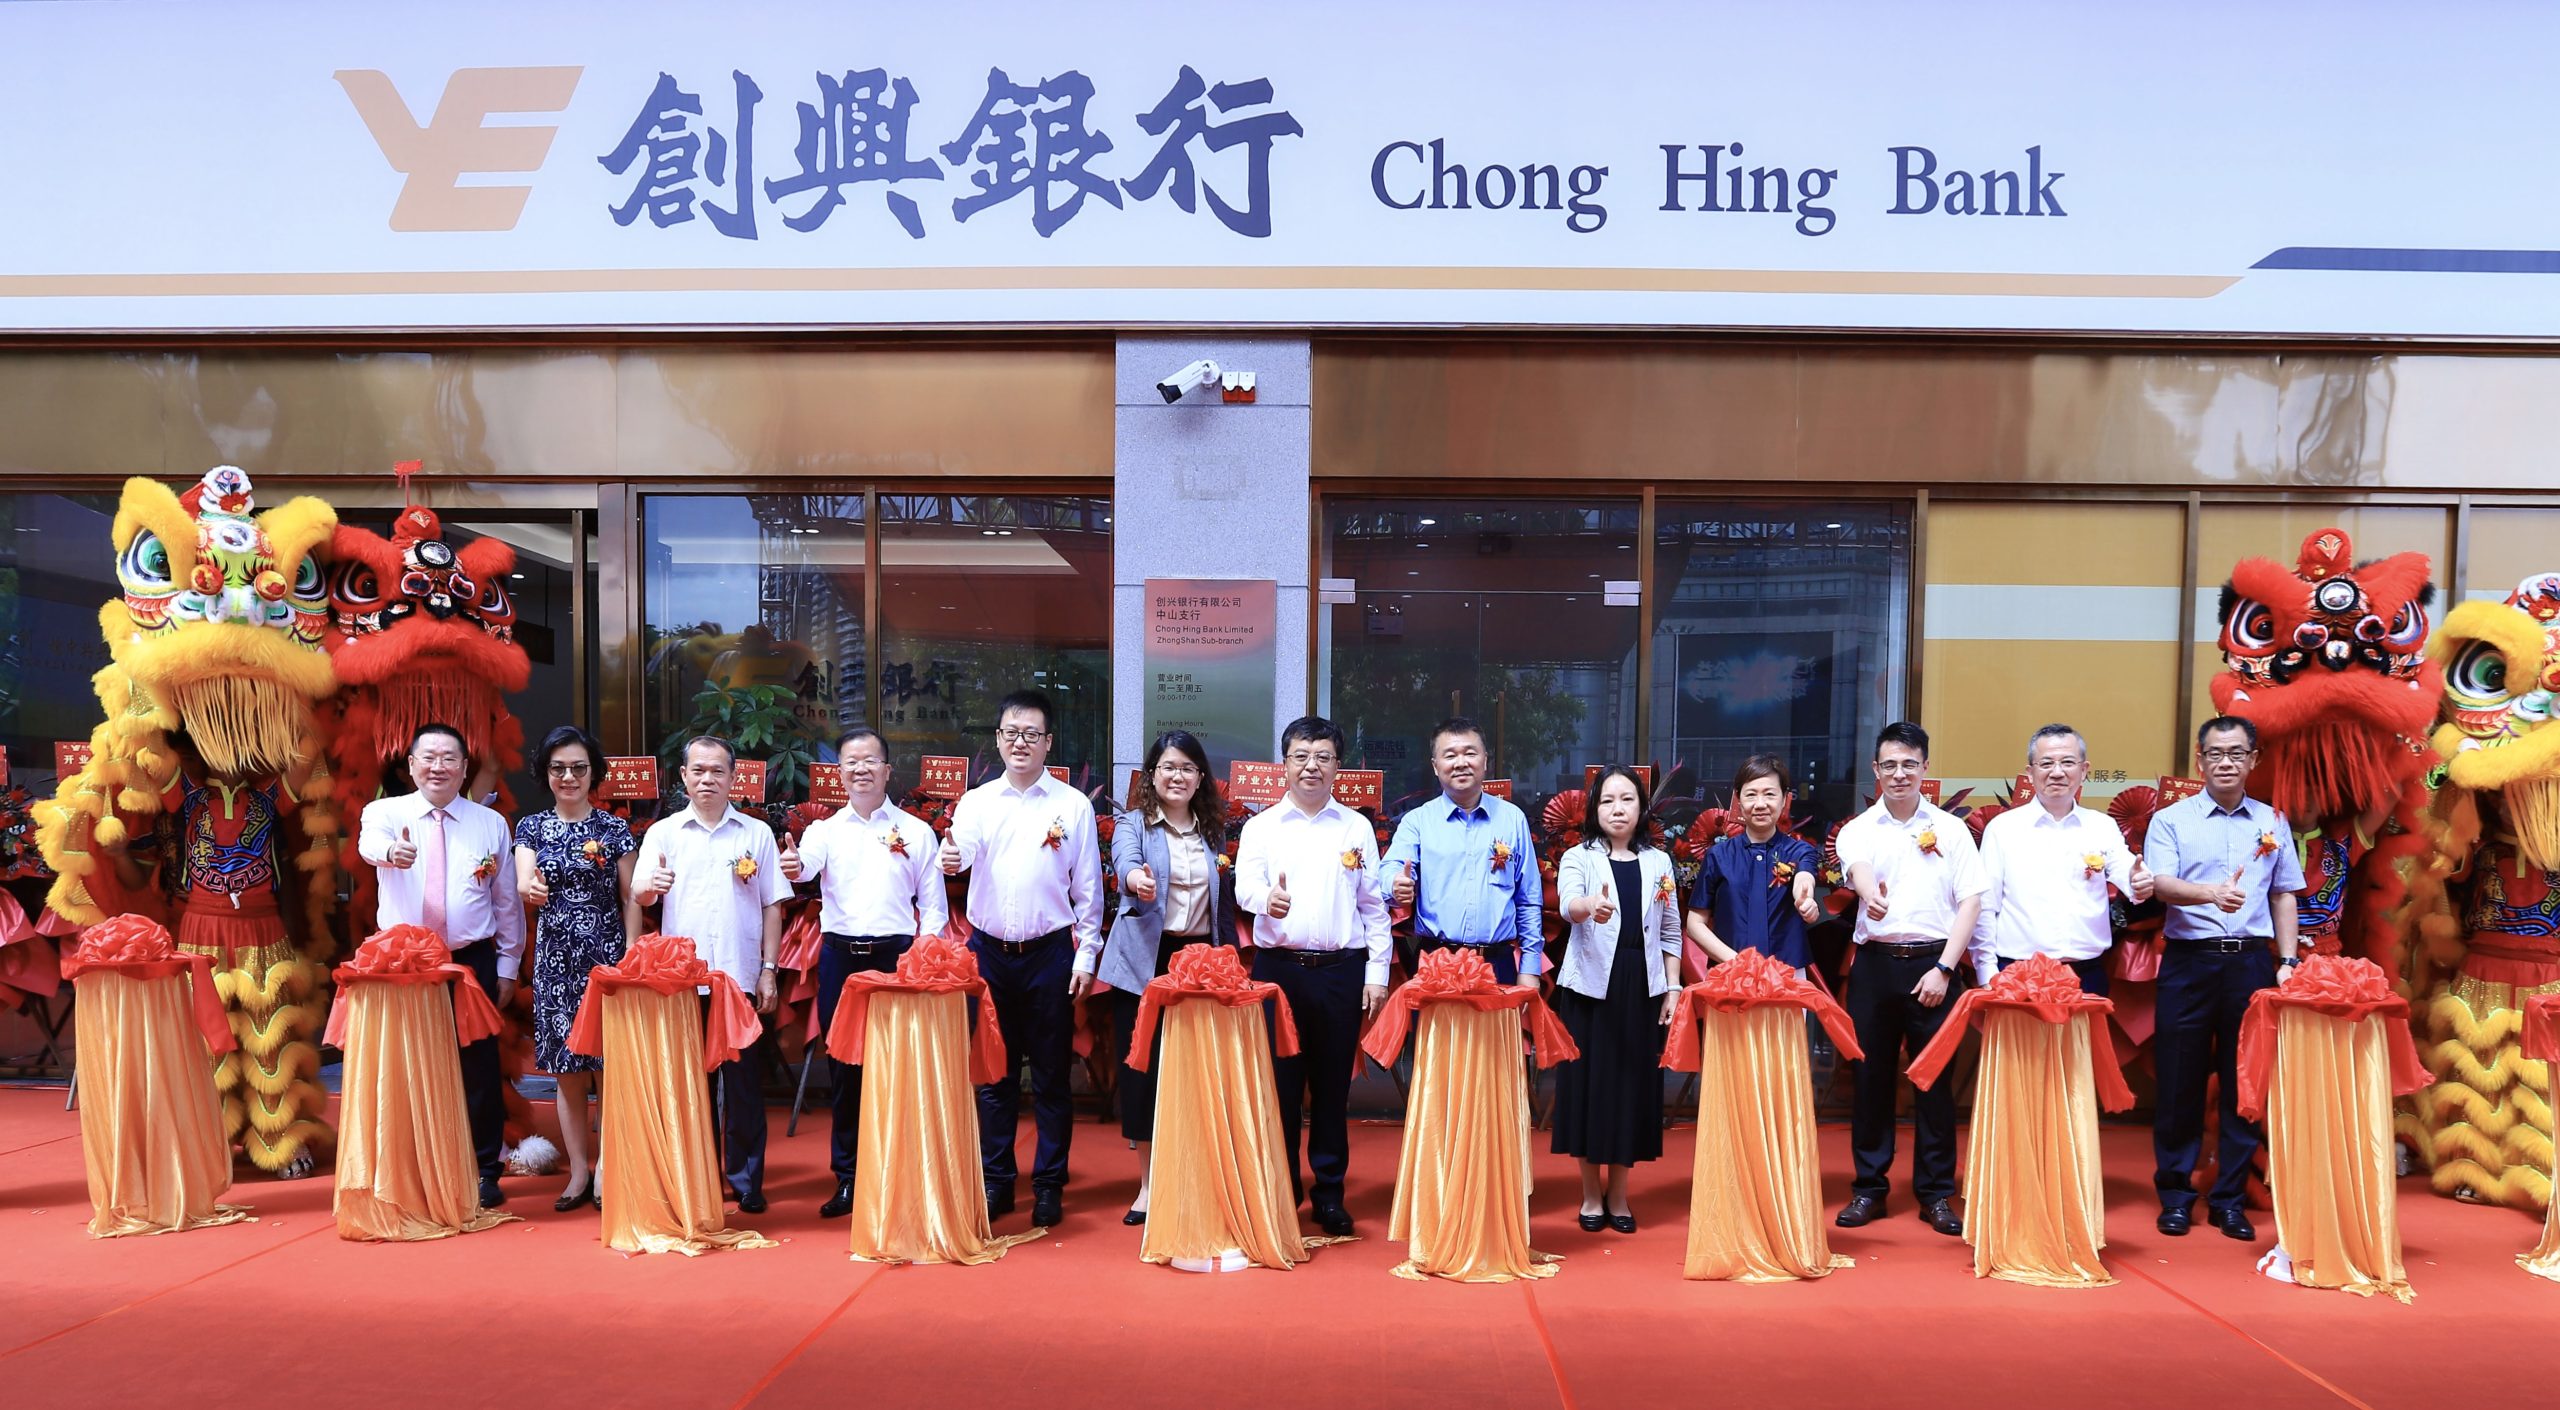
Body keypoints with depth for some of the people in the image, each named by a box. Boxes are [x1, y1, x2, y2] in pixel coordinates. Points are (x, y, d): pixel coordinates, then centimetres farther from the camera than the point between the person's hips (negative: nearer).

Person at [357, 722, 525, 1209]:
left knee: (480, 1069, 3)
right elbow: (369, 841, -22)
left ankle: (484, 1173, 14)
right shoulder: (385, 811, 4)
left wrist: (508, 966, 7)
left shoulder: (491, 824, 8)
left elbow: (507, 902, 11)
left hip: (472, 960, 1)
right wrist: (391, 850, -45)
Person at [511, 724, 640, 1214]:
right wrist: (529, 889, -32)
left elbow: (630, 899, 3)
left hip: (607, 954, -2)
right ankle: (579, 1172, 13)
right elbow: (524, 884, -8)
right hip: (556, 957, 2)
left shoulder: (614, 828, 3)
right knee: (567, 1069, 5)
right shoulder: (532, 827, 7)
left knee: (608, 1066, -3)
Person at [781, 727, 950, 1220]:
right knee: (843, 1067, 6)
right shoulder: (825, 829, 8)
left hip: (896, 957, -1)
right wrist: (792, 866, -38)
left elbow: (933, 905, 6)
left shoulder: (916, 832, 6)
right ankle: (846, 1178, 16)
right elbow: (806, 863, -14)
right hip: (839, 956, 1)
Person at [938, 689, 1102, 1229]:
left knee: (1050, 1074, 5)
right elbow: (963, 848, -14)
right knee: (992, 1072, 9)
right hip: (989, 951, 2)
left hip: (1049, 952, -1)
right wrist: (951, 857, -38)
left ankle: (1049, 1185, 16)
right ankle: (996, 1181, 20)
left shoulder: (1073, 805, 1)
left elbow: (1088, 888, 3)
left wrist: (1085, 955, -2)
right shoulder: (977, 801, 5)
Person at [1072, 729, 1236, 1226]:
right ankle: (1148, 1184, 13)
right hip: (1144, 962, -2)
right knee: (1142, 1068, 1)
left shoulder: (1214, 831, 12)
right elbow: (1124, 862, -21)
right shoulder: (1133, 824, 2)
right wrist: (1137, 879, -44)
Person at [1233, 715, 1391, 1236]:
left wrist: (1377, 972, 2)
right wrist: (1267, 898, -32)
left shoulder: (1357, 828, 9)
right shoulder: (1261, 826, 6)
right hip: (1278, 967, 0)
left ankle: (1329, 1192, 18)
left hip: (1341, 970, 1)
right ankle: (1281, 1189, 17)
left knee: (1332, 1084, 6)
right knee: (1279, 1080, 4)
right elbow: (1244, 884, -9)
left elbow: (1374, 906, 8)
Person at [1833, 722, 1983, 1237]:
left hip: (1932, 964, 0)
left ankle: (1936, 1194, 14)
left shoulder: (1951, 829, 6)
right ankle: (1868, 1188, 16)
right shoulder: (1858, 830, 5)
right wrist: (1870, 892, -43)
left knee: (1934, 1078, 3)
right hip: (1874, 962, 0)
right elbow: (1857, 868, -18)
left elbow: (1970, 901, 2)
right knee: (1871, 1076, 5)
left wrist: (1944, 968, -7)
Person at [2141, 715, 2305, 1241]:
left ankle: (2231, 1199, 16)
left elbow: (2284, 896, 16)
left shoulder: (2272, 822, 13)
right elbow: (2161, 884, -11)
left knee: (2244, 1081, 5)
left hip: (2251, 961, 2)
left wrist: (2289, 961, 7)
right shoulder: (2171, 820, 3)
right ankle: (2176, 1195, 12)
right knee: (2180, 1080, 1)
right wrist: (2211, 892, -30)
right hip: (2189, 961, -2)